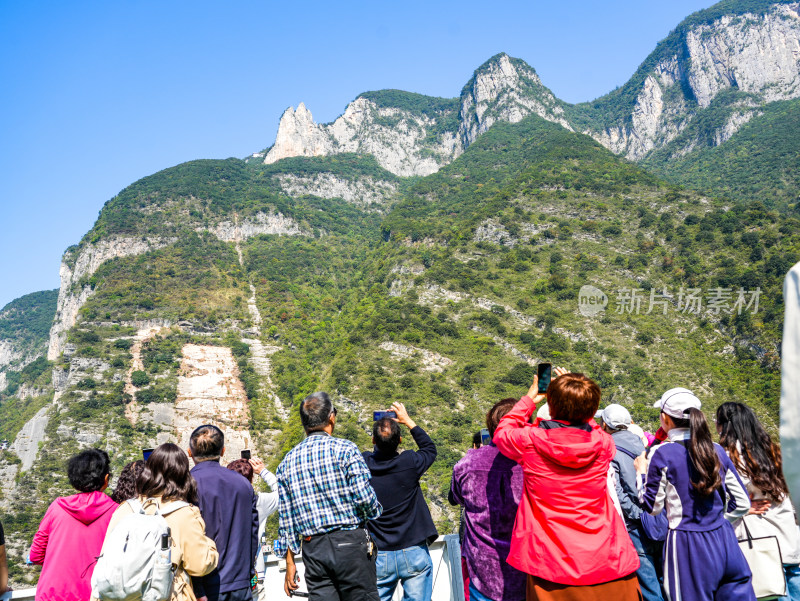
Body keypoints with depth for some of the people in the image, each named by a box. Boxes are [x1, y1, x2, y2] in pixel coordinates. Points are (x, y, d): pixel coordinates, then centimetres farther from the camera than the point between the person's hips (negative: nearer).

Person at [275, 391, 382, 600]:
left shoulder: (287, 462, 9)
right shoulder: (345, 449, -6)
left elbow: (285, 518, 10)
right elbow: (364, 497, -13)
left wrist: (290, 562, 16)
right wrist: (376, 511, 9)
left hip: (313, 549, 4)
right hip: (350, 543, -4)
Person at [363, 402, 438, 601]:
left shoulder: (363, 464, -8)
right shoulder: (409, 463, -12)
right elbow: (430, 448, 11)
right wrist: (407, 420, 14)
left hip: (378, 557, 2)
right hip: (414, 554, -1)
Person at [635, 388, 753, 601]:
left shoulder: (663, 454, -10)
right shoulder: (716, 450, 5)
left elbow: (652, 506, -2)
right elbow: (742, 502, 9)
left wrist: (641, 472, 11)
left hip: (688, 546, -4)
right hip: (724, 540, 4)